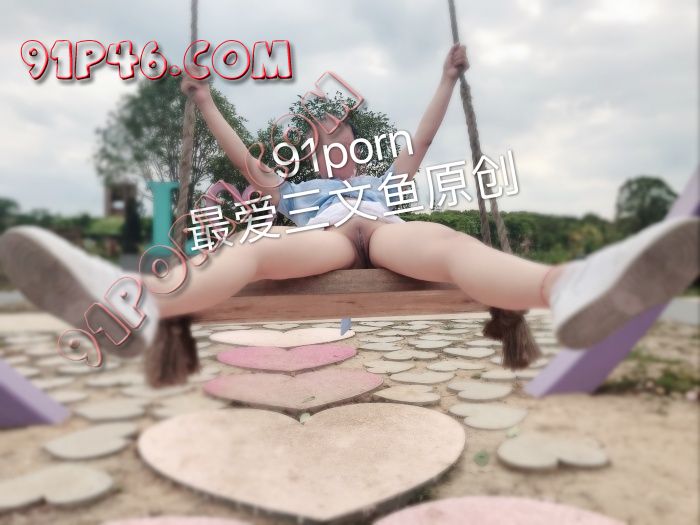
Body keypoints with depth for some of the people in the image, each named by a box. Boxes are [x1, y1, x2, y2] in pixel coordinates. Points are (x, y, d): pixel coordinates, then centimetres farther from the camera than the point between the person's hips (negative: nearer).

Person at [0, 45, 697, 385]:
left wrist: (448, 79, 44)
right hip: (321, 234, 0)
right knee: (252, 250, -33)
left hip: (387, 228, 1)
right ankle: (137, 304, -59)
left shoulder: (383, 179, 42)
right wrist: (205, 102, 45)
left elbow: (420, 141, 42)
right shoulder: (296, 190, 40)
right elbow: (245, 160, 40)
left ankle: (569, 288, -63)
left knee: (449, 241, -35)